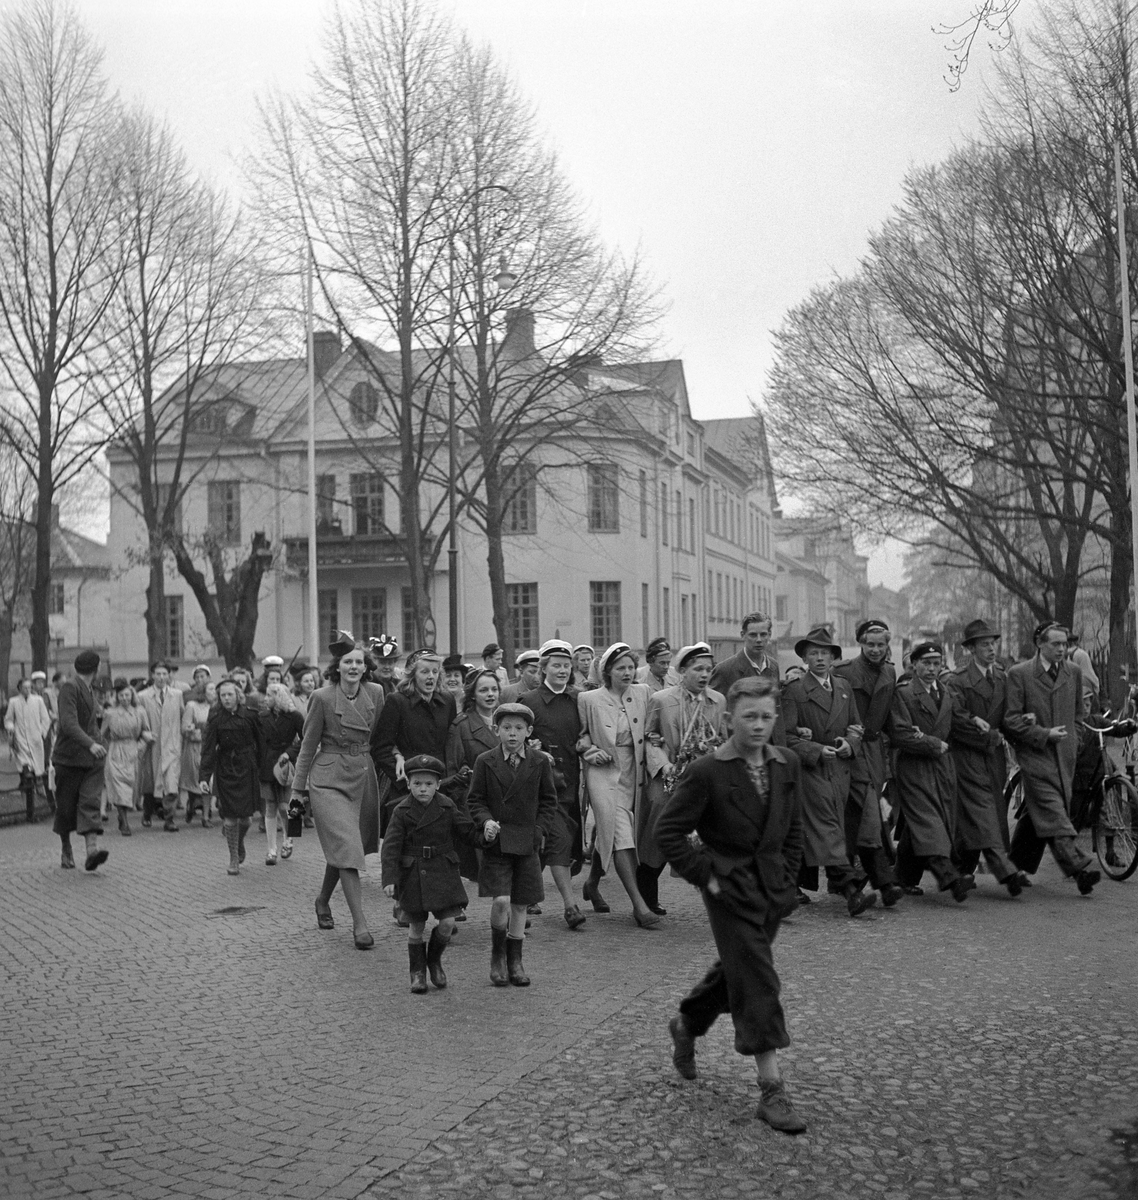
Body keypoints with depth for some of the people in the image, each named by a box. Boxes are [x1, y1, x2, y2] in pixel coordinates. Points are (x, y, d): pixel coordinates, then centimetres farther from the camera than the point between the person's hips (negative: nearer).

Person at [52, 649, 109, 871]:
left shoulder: (89, 691, 15)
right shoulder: (69, 687, -12)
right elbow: (69, 724, -25)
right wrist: (90, 744, -35)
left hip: (91, 758, 6)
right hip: (69, 758, -6)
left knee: (90, 802, -10)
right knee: (66, 807, 5)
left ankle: (92, 849, -22)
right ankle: (66, 851, 20)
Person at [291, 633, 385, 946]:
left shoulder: (376, 693, 1)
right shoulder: (322, 698, -9)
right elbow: (308, 744, -2)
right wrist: (298, 788, 0)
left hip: (363, 776, 4)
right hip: (329, 779, -4)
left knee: (341, 849, 13)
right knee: (346, 847, -13)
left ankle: (323, 901, 39)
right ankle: (359, 923, -14)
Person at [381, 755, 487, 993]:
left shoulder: (447, 807, -1)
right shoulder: (402, 812, -7)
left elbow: (467, 832, 9)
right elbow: (391, 847, -9)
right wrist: (389, 879, -16)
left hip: (443, 872, 2)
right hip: (413, 874, -2)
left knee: (447, 922, -5)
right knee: (417, 926, 5)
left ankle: (435, 960, 22)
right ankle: (417, 972, 24)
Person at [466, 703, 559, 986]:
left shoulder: (540, 762, 2)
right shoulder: (485, 762, -1)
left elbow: (548, 800, 9)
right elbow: (474, 799, 3)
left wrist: (540, 830, -2)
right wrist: (486, 821, -14)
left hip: (527, 842, 2)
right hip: (497, 841, -2)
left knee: (520, 904, 7)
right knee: (501, 900, -13)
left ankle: (515, 961, 21)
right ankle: (497, 955, 9)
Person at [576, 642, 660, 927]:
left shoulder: (642, 693, 5)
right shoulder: (588, 699, -4)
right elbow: (579, 734, 8)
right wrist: (589, 750, -10)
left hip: (633, 772, 4)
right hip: (603, 773, -4)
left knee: (606, 832, 14)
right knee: (620, 834, -14)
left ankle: (592, 882, 39)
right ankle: (639, 904, -17)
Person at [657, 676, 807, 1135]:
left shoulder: (786, 765, 2)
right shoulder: (707, 771, -15)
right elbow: (668, 830, -12)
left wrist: (786, 875, 7)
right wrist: (705, 876, -13)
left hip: (772, 887, 6)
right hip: (730, 889, -6)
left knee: (734, 969, 19)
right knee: (757, 983, -8)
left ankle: (686, 1024, 45)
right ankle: (771, 1090, -4)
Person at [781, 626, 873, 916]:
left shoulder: (844, 687, 15)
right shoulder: (794, 691, -4)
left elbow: (855, 726, 19)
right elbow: (786, 735, -8)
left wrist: (849, 742, -2)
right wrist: (816, 750, -17)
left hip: (839, 770, 6)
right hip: (808, 769, -6)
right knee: (825, 827, -15)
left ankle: (799, 883, 23)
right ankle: (849, 887, -24)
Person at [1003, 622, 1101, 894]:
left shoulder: (1074, 672, 9)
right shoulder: (1019, 674, -5)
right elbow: (1011, 719, -7)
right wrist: (1044, 734, -14)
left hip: (1064, 753, 5)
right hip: (1035, 752, -5)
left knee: (1037, 813, 9)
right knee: (1053, 813, -15)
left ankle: (1019, 863, 25)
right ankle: (1080, 868, -20)